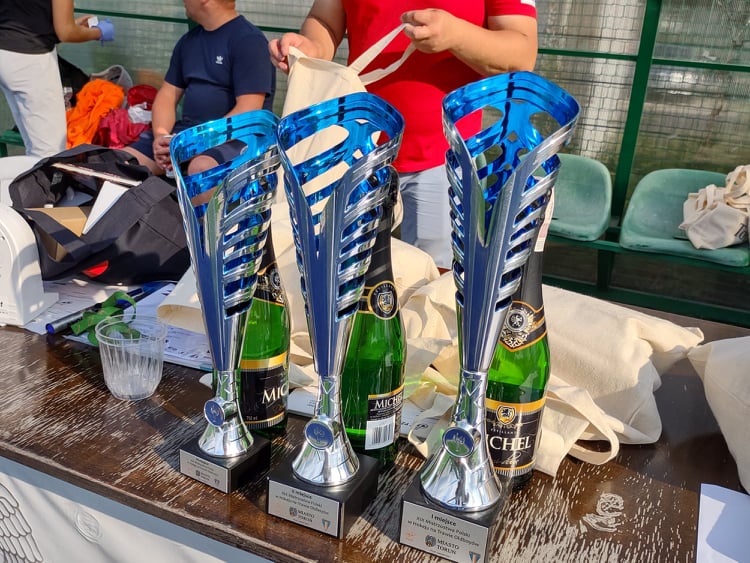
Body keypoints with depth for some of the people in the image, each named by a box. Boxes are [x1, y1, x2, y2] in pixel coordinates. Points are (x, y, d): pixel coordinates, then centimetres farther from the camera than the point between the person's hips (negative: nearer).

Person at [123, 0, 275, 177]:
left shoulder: (249, 40, -8)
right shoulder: (188, 40, 16)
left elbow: (247, 114, -17)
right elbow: (167, 95, 15)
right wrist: (160, 134, -6)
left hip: (236, 136, -7)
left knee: (201, 168, -38)